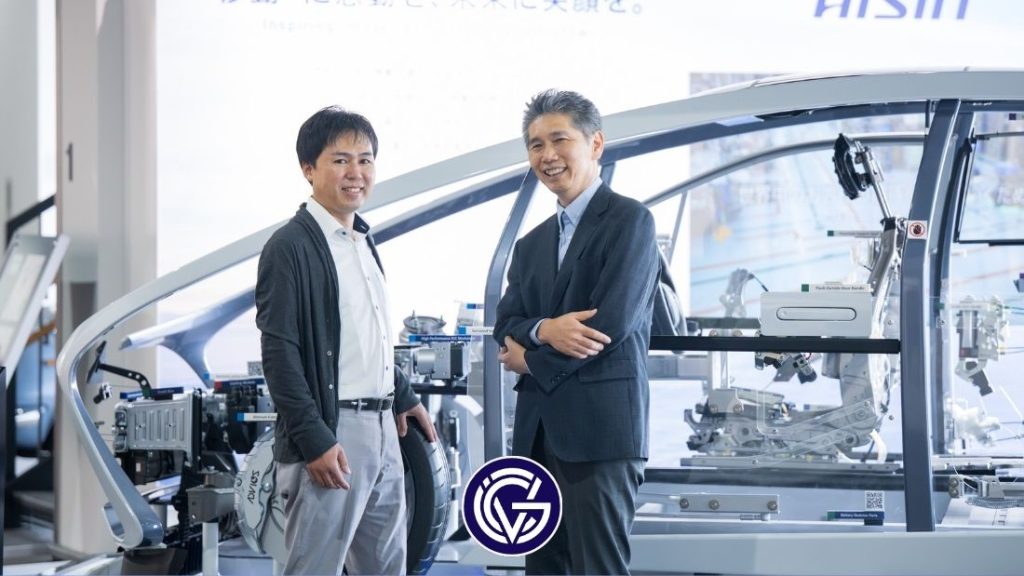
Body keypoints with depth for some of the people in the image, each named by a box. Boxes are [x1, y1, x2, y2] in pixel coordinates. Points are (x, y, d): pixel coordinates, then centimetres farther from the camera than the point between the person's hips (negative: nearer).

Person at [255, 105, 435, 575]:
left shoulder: (363, 242, 15)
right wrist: (313, 440, -20)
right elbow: (279, 354, -15)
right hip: (329, 432, -9)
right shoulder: (290, 247, -11)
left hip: (381, 429, 9)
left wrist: (404, 396, 24)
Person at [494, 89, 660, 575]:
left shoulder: (629, 220, -3)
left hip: (600, 427, -7)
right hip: (539, 430, 7)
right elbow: (506, 323, 10)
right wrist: (544, 330, -14)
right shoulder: (532, 243, 20)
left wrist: (531, 360, -2)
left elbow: (611, 323, -13)